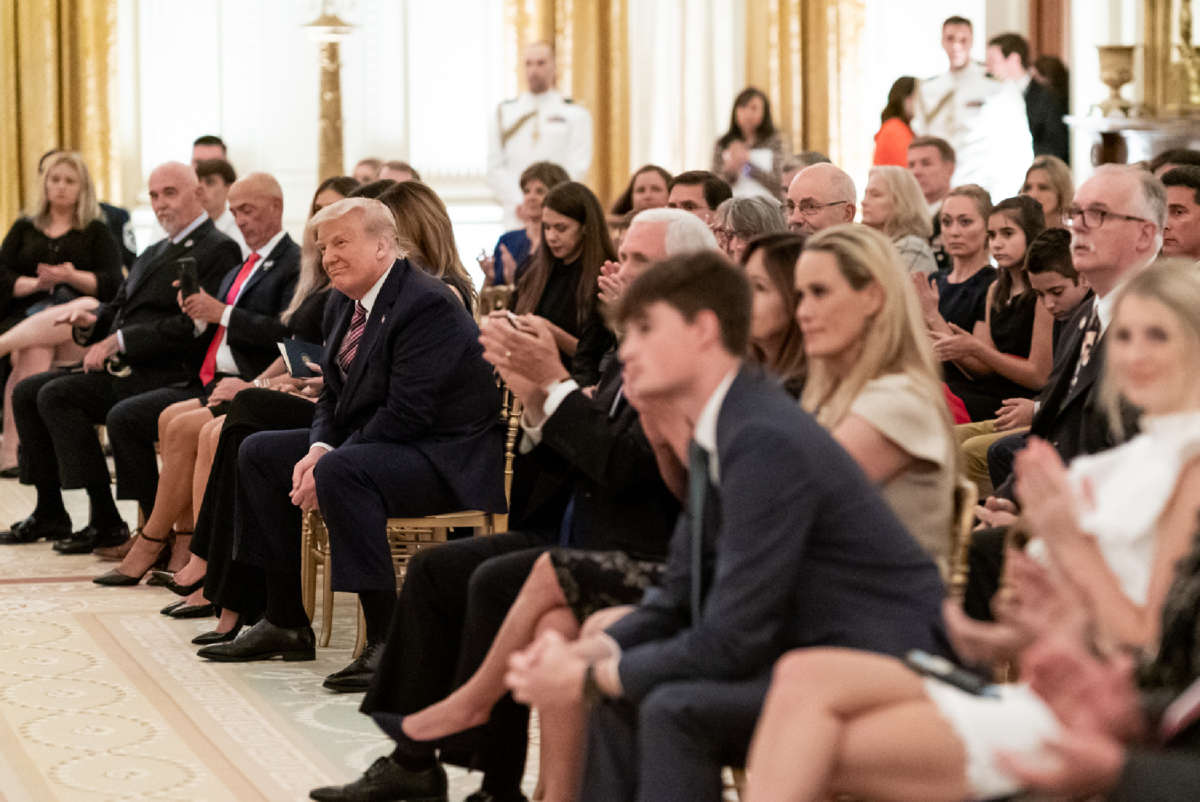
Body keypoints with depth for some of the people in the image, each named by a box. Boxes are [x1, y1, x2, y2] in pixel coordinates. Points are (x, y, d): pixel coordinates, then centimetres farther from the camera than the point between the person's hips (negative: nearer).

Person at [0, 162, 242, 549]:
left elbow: (192, 327, -18)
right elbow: (119, 309, 24)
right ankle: (49, 513, 6)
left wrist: (118, 342, -17)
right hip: (124, 371, 9)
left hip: (169, 378, -9)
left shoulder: (217, 250, -8)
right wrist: (92, 321, 0)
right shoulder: (155, 253, 23)